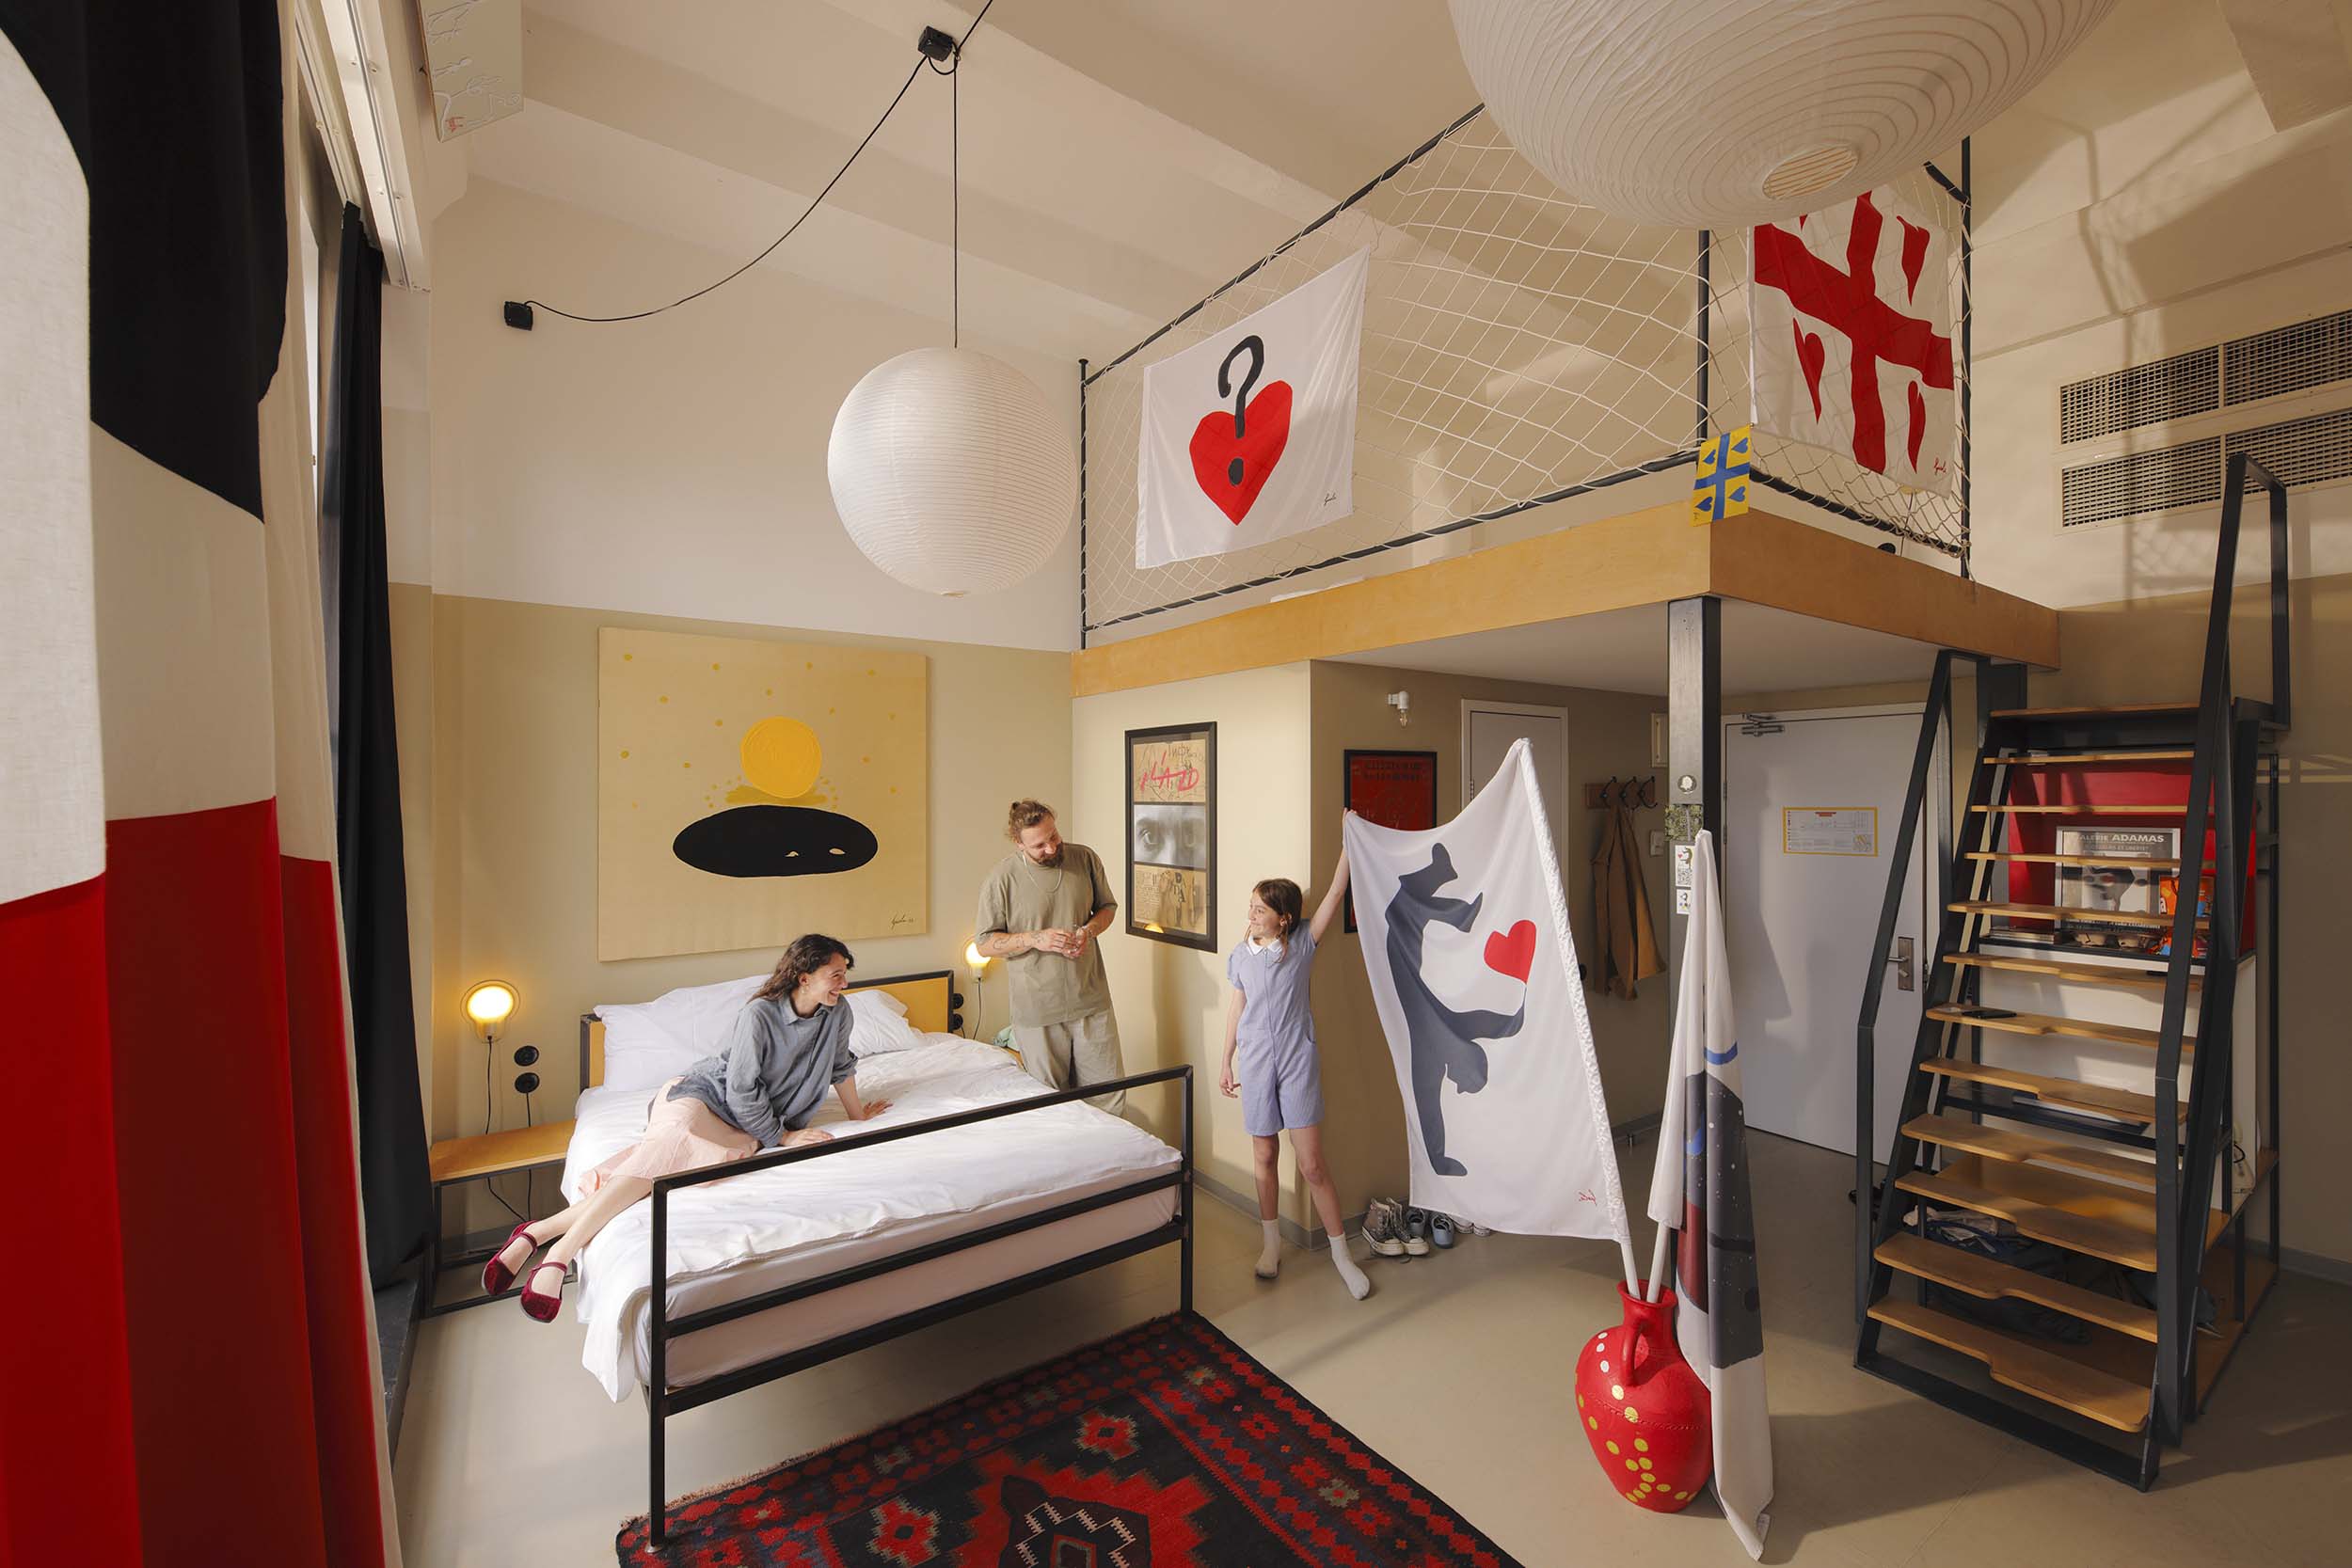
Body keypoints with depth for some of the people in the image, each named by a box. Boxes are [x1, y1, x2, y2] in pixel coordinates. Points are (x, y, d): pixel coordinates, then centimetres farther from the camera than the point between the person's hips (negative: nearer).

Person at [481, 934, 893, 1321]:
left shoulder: (837, 1012, -1)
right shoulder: (759, 1014, -17)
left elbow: (841, 1065, 16)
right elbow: (742, 1092, -15)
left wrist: (859, 1114, 25)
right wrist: (783, 1138, -10)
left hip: (741, 1125, 4)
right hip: (700, 1093, -4)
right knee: (670, 1145, -35)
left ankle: (537, 1234, -25)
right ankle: (559, 1254, -38)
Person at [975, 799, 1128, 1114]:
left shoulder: (1085, 858, -2)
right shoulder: (1001, 879, -10)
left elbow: (1107, 906, 12)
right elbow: (985, 943, -4)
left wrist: (1089, 930, -10)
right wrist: (1034, 939, -19)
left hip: (1092, 1001, 2)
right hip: (1038, 1012, -2)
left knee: (1109, 1098, 10)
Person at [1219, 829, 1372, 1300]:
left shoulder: (1303, 944, -6)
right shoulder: (1240, 956, 1)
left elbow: (1335, 894, -14)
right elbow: (1236, 1010, 9)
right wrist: (1227, 1062, 13)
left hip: (1298, 1065, -2)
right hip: (1255, 1066, 3)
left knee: (1312, 1164, 0)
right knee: (1265, 1158, 14)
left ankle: (1341, 1253, 17)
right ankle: (1272, 1243, 34)